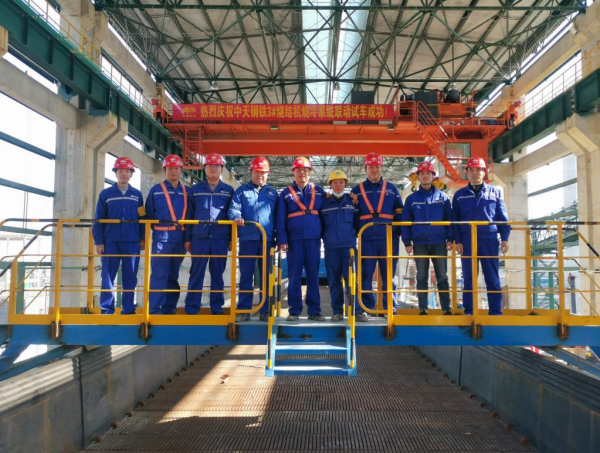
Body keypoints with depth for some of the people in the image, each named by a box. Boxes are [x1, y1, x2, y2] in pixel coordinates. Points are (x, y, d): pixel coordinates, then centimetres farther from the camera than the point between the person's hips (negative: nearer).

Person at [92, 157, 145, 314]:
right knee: (108, 276, 0)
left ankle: (128, 309, 10)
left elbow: (142, 218, 10)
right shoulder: (106, 194, 7)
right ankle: (106, 309, 7)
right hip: (110, 242, -1)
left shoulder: (137, 195, 11)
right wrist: (98, 241, -2)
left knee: (130, 277, 3)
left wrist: (143, 239, 3)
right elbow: (98, 220, 5)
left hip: (132, 242, 1)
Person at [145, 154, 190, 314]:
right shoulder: (155, 190, 6)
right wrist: (146, 235, -1)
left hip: (180, 238, 3)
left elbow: (190, 215, 10)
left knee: (173, 275, 9)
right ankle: (155, 309, -4)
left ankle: (169, 308, 17)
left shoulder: (186, 191, 11)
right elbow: (149, 215, 5)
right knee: (159, 274, -8)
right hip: (161, 237, -3)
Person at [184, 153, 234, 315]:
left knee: (218, 274, 6)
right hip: (199, 238, 0)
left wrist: (232, 238, 4)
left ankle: (217, 308, 14)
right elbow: (189, 215, 8)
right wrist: (187, 238, 4)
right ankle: (191, 308, 7)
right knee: (196, 274, 1)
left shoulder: (228, 190, 8)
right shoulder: (195, 189, 8)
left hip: (220, 238, 0)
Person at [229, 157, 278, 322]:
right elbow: (234, 208, -1)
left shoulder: (273, 193, 17)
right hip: (247, 239, -1)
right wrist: (236, 217, -25)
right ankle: (244, 310, 9)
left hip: (267, 239, 1)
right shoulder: (241, 191, 12)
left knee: (266, 277, 4)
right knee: (246, 276, 2)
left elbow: (278, 217, 15)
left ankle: (265, 311, 10)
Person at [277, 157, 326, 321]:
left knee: (313, 275, 4)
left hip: (313, 239, 1)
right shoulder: (286, 193, 8)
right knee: (294, 276, 2)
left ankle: (314, 311, 10)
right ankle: (294, 311, 8)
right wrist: (282, 240, -6)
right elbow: (280, 219, 3)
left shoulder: (319, 192, 11)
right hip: (294, 239, -1)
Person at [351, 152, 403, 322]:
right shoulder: (357, 190, 10)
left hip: (389, 239, 1)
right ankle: (363, 309, 6)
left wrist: (398, 233, 0)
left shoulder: (391, 188, 11)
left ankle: (391, 308, 15)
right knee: (365, 275, 0)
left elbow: (399, 213, 9)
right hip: (366, 239, 0)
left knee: (389, 275, 6)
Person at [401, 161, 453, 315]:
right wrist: (407, 242, -2)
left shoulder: (443, 197, 6)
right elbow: (405, 221, 4)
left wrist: (450, 239, -3)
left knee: (442, 277, 4)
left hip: (439, 243, 0)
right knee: (421, 277, 6)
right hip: (420, 243, 0)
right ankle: (422, 309, 12)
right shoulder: (411, 199, 5)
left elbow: (449, 219, 5)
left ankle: (446, 309, 10)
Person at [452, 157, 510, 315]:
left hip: (489, 239, 0)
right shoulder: (459, 195, 9)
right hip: (467, 240, 1)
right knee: (468, 278, 4)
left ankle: (495, 311, 7)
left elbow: (502, 217, 7)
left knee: (492, 277, 1)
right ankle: (468, 311, 10)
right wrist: (457, 241, -1)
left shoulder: (495, 192, 9)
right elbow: (455, 220, 7)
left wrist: (505, 238, -1)